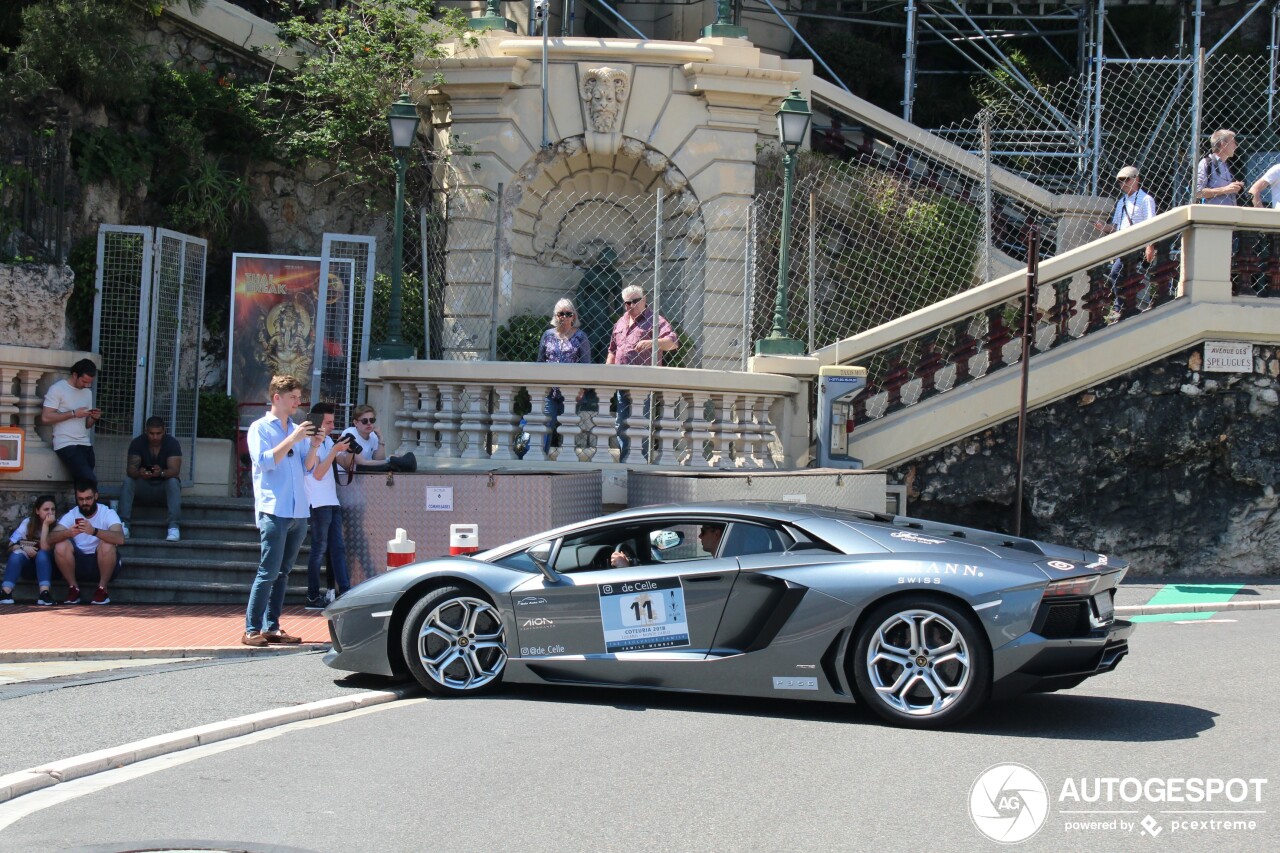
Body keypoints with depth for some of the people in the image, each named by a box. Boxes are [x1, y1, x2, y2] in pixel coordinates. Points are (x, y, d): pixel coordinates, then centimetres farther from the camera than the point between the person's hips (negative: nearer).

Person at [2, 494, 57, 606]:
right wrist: (23, 548, -27)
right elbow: (11, 545, -7)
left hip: (47, 565, -2)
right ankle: (5, 592, -40)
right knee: (17, 554, -29)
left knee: (42, 554, -33)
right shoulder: (28, 523, -4)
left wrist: (46, 525, -28)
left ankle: (44, 593, -47)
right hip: (28, 565, 2)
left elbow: (45, 548, -25)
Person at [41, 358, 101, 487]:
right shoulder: (57, 389, -3)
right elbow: (46, 417, -11)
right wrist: (73, 413, -12)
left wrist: (94, 418, -3)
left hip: (85, 444, 7)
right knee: (89, 480, -22)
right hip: (66, 444, -7)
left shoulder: (88, 393, 18)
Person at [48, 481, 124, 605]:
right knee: (61, 546, -24)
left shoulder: (108, 513, -11)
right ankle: (73, 588, -8)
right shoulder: (71, 515, -3)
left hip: (103, 563, -2)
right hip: (79, 564, 2)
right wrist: (68, 533, -39)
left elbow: (120, 538, -31)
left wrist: (94, 531, -47)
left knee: (107, 545, -32)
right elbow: (50, 538, -16)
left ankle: (102, 589, -14)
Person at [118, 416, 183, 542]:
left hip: (164, 488, -2)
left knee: (173, 482, -33)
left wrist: (161, 473, -49)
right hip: (144, 486, 2)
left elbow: (174, 470, -26)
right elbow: (130, 469, -21)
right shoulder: (138, 443, -9)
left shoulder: (172, 443, -13)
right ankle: (124, 524, -33)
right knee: (128, 481, -27)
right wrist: (138, 473, -46)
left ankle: (173, 526, -41)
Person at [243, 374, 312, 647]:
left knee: (282, 573, 7)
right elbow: (264, 461, -12)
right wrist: (292, 440, -14)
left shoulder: (296, 430, 17)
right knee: (268, 572, -11)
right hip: (274, 511, -6)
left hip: (298, 512, 6)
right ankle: (252, 630, -10)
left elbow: (306, 469, 17)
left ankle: (271, 627, 10)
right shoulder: (260, 428, 2)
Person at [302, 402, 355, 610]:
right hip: (318, 503, -9)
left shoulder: (328, 441, 16)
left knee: (338, 548, 5)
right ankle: (313, 597, -1)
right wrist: (335, 450, -20)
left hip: (332, 501, 9)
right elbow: (317, 473, -17)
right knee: (320, 549, -5)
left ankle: (345, 592, 3)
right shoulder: (310, 442, -10)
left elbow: (346, 464, 17)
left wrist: (350, 450, -3)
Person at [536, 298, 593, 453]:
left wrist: (582, 388, -8)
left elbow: (586, 364, 1)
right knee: (547, 426, -5)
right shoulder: (548, 335, 9)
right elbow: (540, 361, 13)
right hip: (550, 389, 1)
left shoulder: (580, 337, 3)